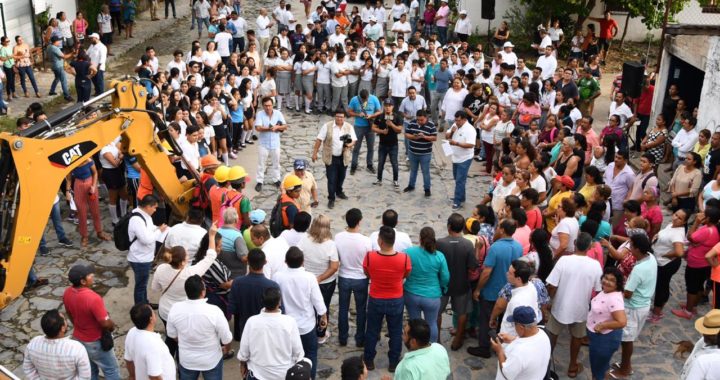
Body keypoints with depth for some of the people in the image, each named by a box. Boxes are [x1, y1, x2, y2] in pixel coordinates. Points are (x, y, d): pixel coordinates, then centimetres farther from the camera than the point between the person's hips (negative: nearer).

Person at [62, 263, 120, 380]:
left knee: (89, 370, 25)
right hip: (95, 342, -7)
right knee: (111, 370, 12)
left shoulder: (67, 293, -11)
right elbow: (105, 323, -28)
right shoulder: (93, 298, -35)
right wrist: (112, 326, -6)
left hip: (78, 338, 7)